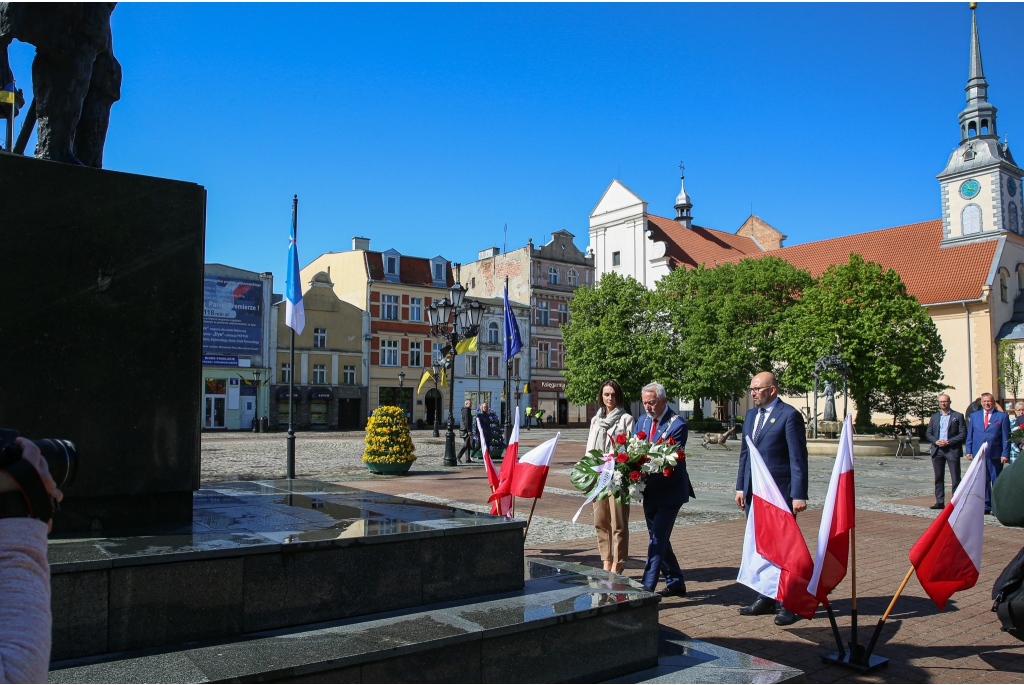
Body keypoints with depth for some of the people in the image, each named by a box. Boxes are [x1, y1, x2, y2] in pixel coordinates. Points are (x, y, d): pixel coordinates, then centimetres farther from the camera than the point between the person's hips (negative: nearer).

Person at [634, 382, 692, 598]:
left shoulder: (677, 424, -15)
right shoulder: (643, 420, 7)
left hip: (669, 491, -7)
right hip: (650, 491, 7)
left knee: (657, 540, -9)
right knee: (658, 539, 15)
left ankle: (646, 590, -7)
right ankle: (675, 582, 30)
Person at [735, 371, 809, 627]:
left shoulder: (789, 416, -8)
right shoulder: (751, 416, 15)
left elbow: (798, 458, -11)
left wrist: (799, 495, -15)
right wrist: (740, 487, 14)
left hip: (779, 493, -7)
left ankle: (787, 604, 11)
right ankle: (766, 598, 24)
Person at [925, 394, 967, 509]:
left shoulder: (958, 416, 3)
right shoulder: (934, 416, 15)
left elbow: (963, 434, -4)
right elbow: (928, 434, 12)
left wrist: (948, 442, -13)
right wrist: (936, 441, -7)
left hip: (952, 450, -4)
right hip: (937, 450, 4)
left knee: (955, 478, -3)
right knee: (938, 478, 7)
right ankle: (940, 502, 12)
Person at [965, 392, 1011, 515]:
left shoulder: (1002, 416, 1)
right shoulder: (975, 416, 11)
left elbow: (1006, 437, -2)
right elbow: (969, 435, 11)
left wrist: (1005, 454, -9)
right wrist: (968, 451, 3)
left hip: (995, 454, -3)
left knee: (997, 482, 4)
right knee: (983, 481, 6)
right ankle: (986, 506, 13)